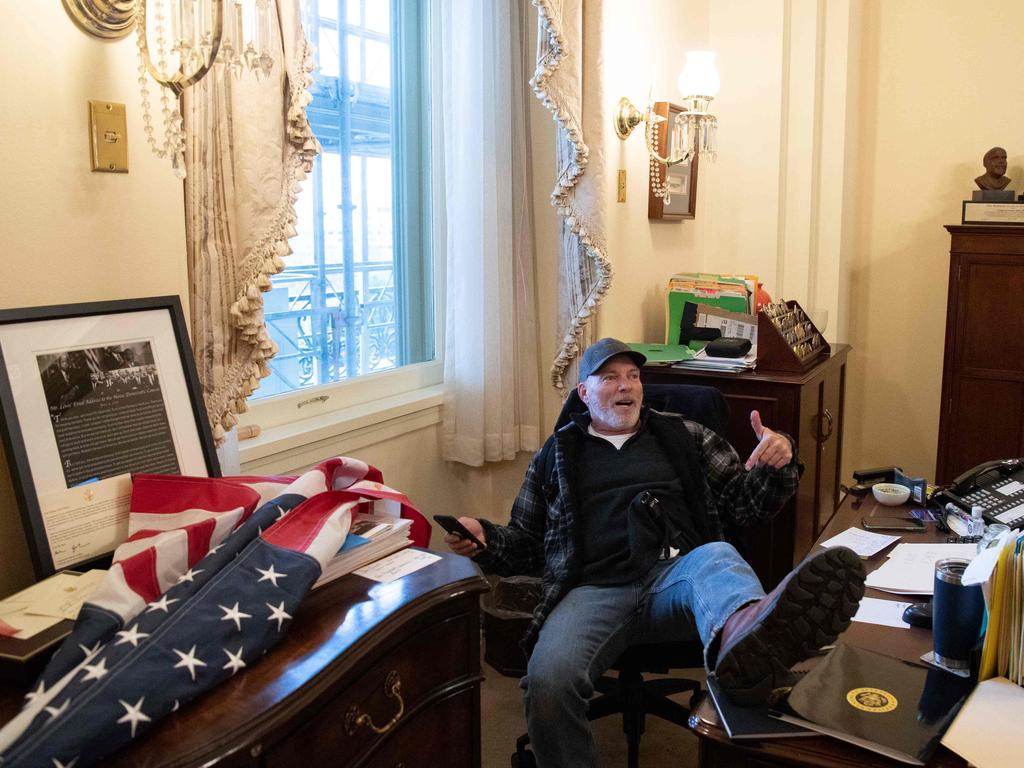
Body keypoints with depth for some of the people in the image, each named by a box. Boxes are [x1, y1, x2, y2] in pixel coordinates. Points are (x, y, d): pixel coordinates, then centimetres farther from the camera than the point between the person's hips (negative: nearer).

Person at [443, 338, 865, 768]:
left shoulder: (683, 437, 22)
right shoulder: (557, 453, 22)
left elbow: (743, 504, 20)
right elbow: (526, 543, 24)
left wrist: (776, 466, -1)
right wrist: (484, 540, 2)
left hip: (675, 575, 0)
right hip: (594, 589, 0)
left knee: (716, 558, -37)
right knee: (548, 680, -32)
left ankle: (744, 640, -69)